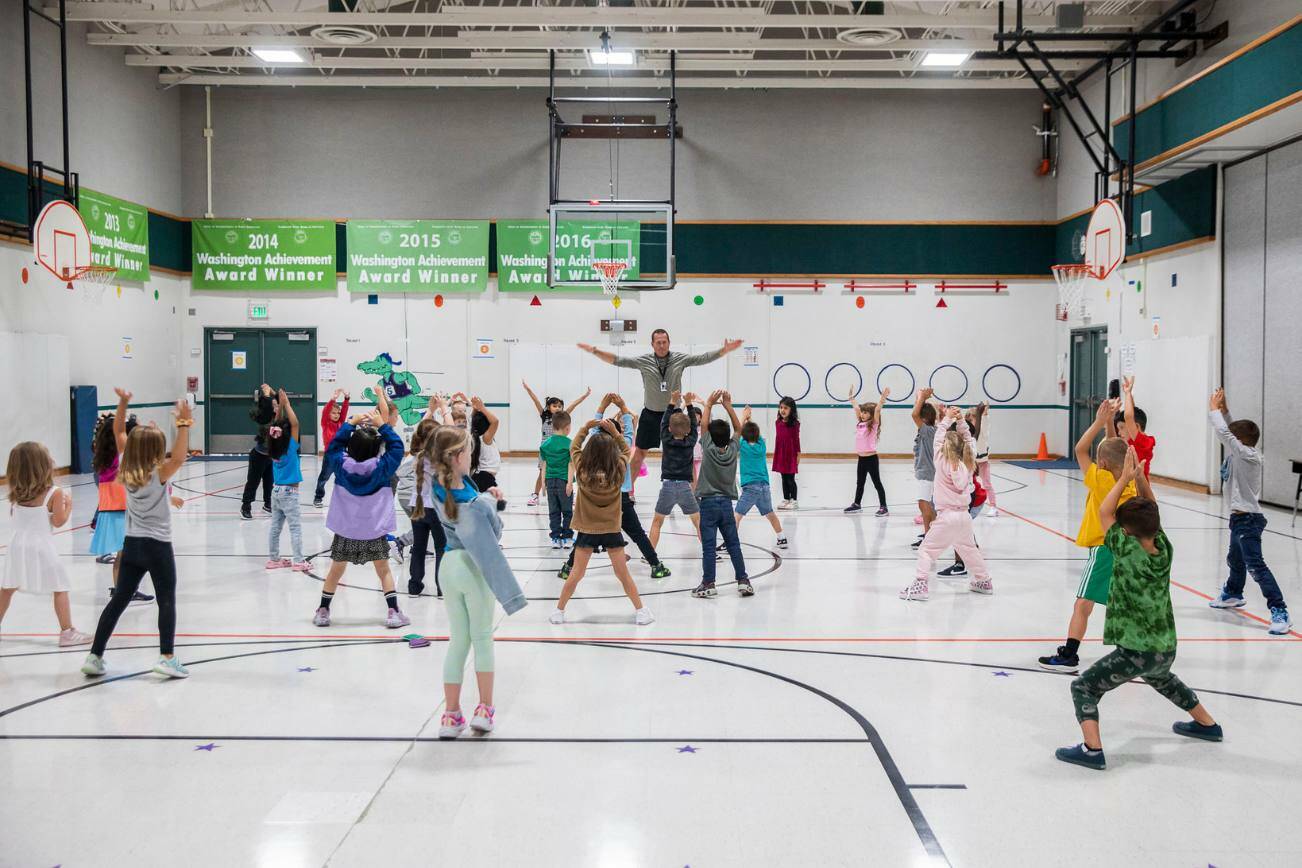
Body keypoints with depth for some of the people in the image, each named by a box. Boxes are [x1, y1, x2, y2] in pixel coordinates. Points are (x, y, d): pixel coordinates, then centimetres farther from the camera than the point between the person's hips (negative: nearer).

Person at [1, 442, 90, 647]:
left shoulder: (16, 493, 4)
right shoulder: (54, 493, -12)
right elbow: (58, 521, -11)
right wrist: (68, 505, 3)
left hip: (18, 545, 5)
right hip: (42, 547, -5)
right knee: (60, 589, 2)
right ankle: (67, 632, 0)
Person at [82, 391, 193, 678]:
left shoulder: (125, 470, 1)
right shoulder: (158, 474, -16)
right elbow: (179, 457, -35)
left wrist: (122, 403, 4)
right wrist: (184, 423, -32)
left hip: (131, 544, 6)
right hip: (157, 546, -5)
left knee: (118, 600, 11)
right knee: (167, 600, 3)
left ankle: (95, 656, 12)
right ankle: (167, 657, -3)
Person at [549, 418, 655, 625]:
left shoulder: (582, 470, -12)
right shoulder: (618, 471, -13)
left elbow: (574, 448, 6)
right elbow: (626, 451, 5)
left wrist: (585, 428, 4)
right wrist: (615, 432, -3)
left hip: (587, 531, 1)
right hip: (612, 530, -1)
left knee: (576, 574, 10)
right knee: (623, 574, 9)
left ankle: (559, 611, 16)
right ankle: (640, 610, 14)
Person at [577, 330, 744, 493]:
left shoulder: (680, 359, -4)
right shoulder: (643, 361, -5)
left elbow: (704, 358, -8)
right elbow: (617, 360, -5)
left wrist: (725, 349, -20)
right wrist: (595, 351, -13)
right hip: (650, 414, 0)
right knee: (639, 453, 8)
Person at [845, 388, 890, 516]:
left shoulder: (873, 424, -9)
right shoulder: (860, 423, 9)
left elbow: (877, 410, -22)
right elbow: (856, 408, 19)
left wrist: (883, 398, -32)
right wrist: (851, 398, 26)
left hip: (871, 458, -7)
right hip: (861, 458, 7)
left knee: (877, 483, -4)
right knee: (859, 482, 20)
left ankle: (883, 507, -1)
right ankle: (857, 504, 34)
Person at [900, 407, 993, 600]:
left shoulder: (943, 463, -8)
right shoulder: (968, 464, 4)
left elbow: (937, 440, -3)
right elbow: (967, 439, 13)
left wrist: (948, 419, 4)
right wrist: (960, 420, 6)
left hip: (947, 516, -6)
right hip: (964, 515, 6)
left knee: (926, 549, -4)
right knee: (969, 549, 24)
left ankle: (920, 584, -14)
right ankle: (984, 581, 34)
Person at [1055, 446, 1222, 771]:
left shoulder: (1130, 553, -17)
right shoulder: (1164, 548, -2)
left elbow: (1104, 513, -8)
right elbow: (1150, 510, 11)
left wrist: (1125, 479, -1)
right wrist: (1139, 477, -1)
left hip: (1136, 651, -8)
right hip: (1166, 648, 8)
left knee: (1083, 687, -4)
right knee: (1161, 677, 39)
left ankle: (1092, 749, -21)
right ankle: (1207, 724, 50)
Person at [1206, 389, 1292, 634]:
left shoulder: (1247, 455, -18)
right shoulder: (1242, 454, 5)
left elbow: (1224, 434, -24)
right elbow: (1230, 432, 17)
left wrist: (1215, 409, -13)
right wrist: (1223, 410, 4)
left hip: (1247, 519, -11)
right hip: (1240, 519, 11)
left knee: (1255, 565, -16)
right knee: (1235, 560, 29)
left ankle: (1280, 612, -18)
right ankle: (1232, 595, 51)